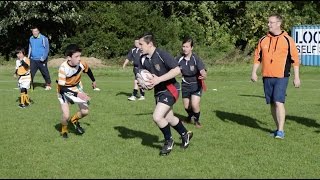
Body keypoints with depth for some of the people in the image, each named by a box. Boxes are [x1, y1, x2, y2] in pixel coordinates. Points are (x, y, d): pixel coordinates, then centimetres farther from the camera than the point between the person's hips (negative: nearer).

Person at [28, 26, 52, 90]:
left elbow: (46, 49, -10)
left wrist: (44, 57, -17)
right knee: (31, 72, -1)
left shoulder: (43, 38, -9)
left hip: (41, 60, -5)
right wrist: (28, 56, 16)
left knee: (45, 72, 4)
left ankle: (48, 85, 19)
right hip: (33, 60, 5)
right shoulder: (31, 39, 10)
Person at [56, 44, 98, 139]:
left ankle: (74, 120, 30)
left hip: (77, 88, 4)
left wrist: (93, 81, 20)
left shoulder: (82, 64, -21)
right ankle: (64, 129, 19)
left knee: (85, 111, -5)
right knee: (66, 115, -15)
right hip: (64, 90, -4)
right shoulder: (63, 68, -34)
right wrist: (77, 94, -39)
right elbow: (62, 87, -31)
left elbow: (88, 70, 5)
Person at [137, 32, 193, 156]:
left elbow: (177, 70, -27)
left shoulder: (162, 55, -22)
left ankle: (169, 141, 6)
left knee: (157, 117, -18)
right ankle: (185, 135, 43)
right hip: (158, 91, 8)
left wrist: (159, 79, -31)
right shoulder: (143, 59, -1)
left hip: (170, 89, -8)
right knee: (169, 118, 18)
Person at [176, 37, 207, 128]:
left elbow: (203, 71, -34)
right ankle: (191, 117, 46)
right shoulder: (179, 59, -12)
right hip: (185, 84, 4)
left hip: (196, 84, -3)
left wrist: (203, 76, -55)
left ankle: (197, 120, 15)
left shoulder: (196, 59, -23)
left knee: (195, 105, -17)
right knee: (187, 106, 10)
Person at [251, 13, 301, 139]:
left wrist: (296, 77, -5)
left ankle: (281, 131, -12)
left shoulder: (287, 40, -3)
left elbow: (295, 59, -2)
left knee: (279, 102, -15)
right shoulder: (263, 40, 9)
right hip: (267, 77, 5)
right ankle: (278, 128, 22)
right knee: (272, 104, 10)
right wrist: (254, 72, 0)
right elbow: (257, 57, 12)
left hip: (281, 77, -5)